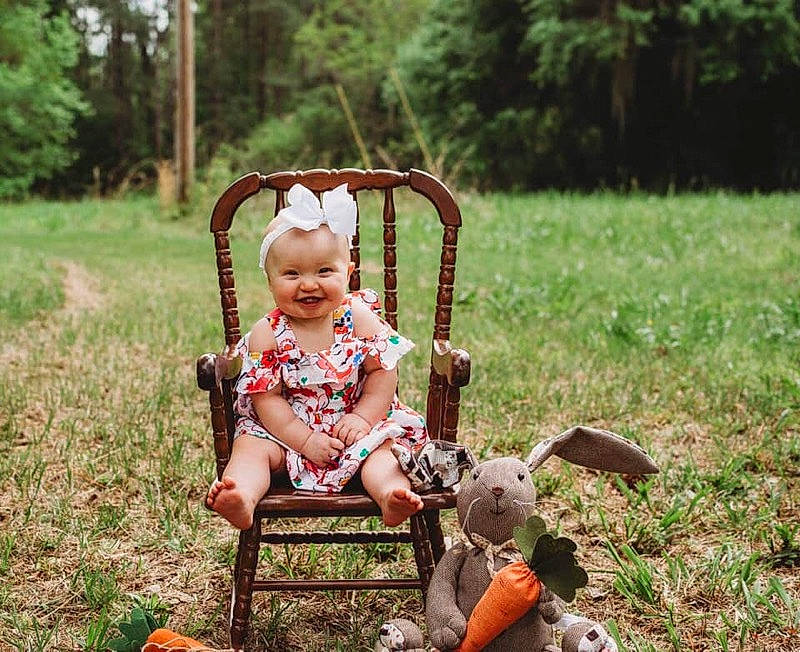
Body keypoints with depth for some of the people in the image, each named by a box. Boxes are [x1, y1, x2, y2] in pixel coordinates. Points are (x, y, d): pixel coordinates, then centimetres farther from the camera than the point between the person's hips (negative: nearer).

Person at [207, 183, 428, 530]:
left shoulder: (359, 318, -3)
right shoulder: (267, 334, -7)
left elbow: (383, 372, -2)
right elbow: (266, 398, -10)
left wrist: (362, 418, -15)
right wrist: (306, 440, -19)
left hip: (353, 425, 1)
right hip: (287, 430, 0)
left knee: (383, 446, -24)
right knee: (251, 447, -22)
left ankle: (391, 495, -48)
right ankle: (240, 501, -47)